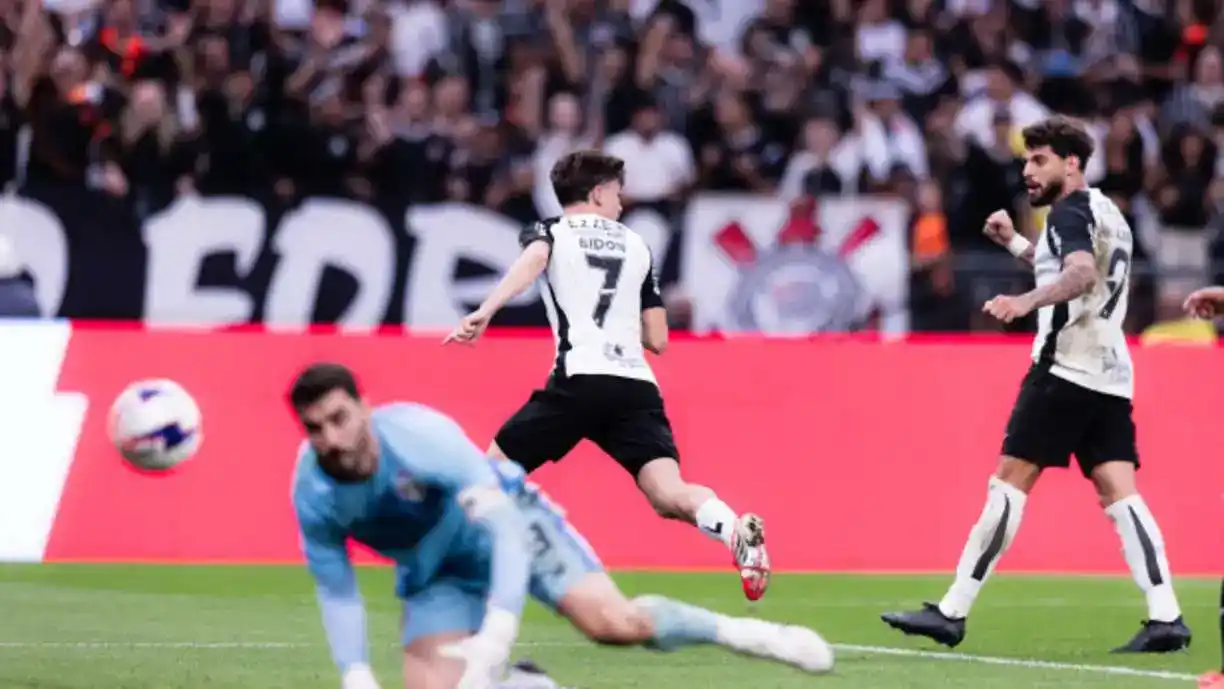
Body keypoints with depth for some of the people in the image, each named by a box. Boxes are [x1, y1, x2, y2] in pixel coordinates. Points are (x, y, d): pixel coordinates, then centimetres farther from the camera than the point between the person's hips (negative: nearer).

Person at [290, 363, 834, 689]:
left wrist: (495, 638, -47)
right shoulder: (312, 494, -22)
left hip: (504, 517, -4)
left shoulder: (420, 437, -35)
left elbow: (507, 532, -37)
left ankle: (735, 632, 0)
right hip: (434, 574, 4)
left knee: (612, 622, -25)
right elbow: (336, 592, -7)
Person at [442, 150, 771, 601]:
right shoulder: (637, 247, 25)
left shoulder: (549, 233, 16)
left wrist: (486, 310, -24)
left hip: (578, 381, -2)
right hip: (637, 387, 3)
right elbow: (657, 339, 22)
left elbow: (532, 260, -11)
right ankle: (737, 531, -39)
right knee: (669, 496, -11)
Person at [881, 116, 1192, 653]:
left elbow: (1081, 273, -26)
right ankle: (1166, 617, -11)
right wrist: (1014, 243, 33)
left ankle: (953, 612, -7)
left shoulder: (1071, 210, -6)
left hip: (1065, 367, -9)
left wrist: (1026, 301, -41)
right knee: (1119, 492, 1)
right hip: (1110, 373, 9)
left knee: (1010, 481, -7)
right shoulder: (1106, 213, 22)